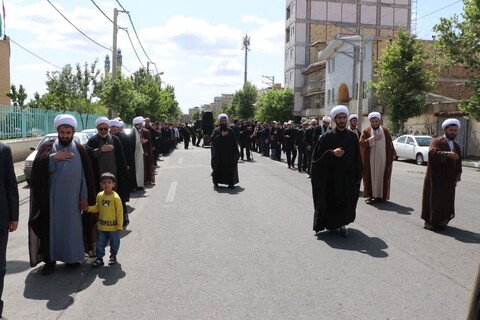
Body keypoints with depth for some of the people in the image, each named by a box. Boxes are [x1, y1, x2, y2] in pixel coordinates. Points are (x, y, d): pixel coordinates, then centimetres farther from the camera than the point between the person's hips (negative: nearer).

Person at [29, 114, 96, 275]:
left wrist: (85, 197, -2)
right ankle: (50, 259, 13)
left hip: (73, 198, 1)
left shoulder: (80, 150, 3)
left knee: (72, 226, 9)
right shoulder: (47, 147, 2)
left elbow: (86, 176, 1)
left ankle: (72, 256, 22)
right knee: (52, 226, 4)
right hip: (52, 198, -1)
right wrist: (54, 157, -20)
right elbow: (37, 168, -11)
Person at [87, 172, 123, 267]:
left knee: (114, 242, 13)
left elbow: (120, 213, -13)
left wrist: (119, 226, -12)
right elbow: (97, 208, 11)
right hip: (102, 226, 4)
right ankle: (99, 258, 22)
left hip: (113, 227, -3)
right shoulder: (99, 195, -2)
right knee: (100, 243, 10)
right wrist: (88, 208, -8)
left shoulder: (115, 197, -17)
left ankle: (113, 256, 32)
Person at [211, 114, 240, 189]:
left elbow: (234, 142, 4)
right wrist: (221, 135, -18)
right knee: (218, 167, 0)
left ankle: (231, 183, 3)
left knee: (230, 167, -2)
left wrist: (236, 152, -3)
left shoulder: (230, 130, 6)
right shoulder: (216, 130, 3)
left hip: (229, 152, 1)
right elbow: (213, 139, -11)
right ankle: (216, 182, 10)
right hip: (218, 153, -1)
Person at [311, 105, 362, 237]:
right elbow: (317, 156, -5)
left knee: (347, 202, 1)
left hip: (348, 177, 2)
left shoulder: (353, 136, 3)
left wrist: (358, 176, 1)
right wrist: (332, 153, -18)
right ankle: (331, 223, 25)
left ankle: (342, 224, 18)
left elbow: (357, 158, 5)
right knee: (332, 201, 5)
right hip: (331, 177, -2)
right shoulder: (327, 137, -4)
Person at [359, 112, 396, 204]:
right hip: (370, 159, -2)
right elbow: (361, 143, -8)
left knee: (382, 177, 4)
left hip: (383, 159, 2)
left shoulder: (385, 131, 8)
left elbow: (390, 144, 10)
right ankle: (369, 196, 4)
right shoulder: (366, 131, 2)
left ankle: (381, 195, 14)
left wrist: (392, 155, 5)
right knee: (370, 177, -1)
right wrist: (372, 138, -16)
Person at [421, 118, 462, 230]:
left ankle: (442, 221, 17)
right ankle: (430, 221, 9)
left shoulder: (456, 146, 15)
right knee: (433, 199, -1)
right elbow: (432, 152, -26)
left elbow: (458, 164, 19)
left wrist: (457, 177, 12)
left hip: (449, 179, 6)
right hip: (436, 178, -6)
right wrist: (447, 154, -37)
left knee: (447, 201, 7)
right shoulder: (437, 141, -5)